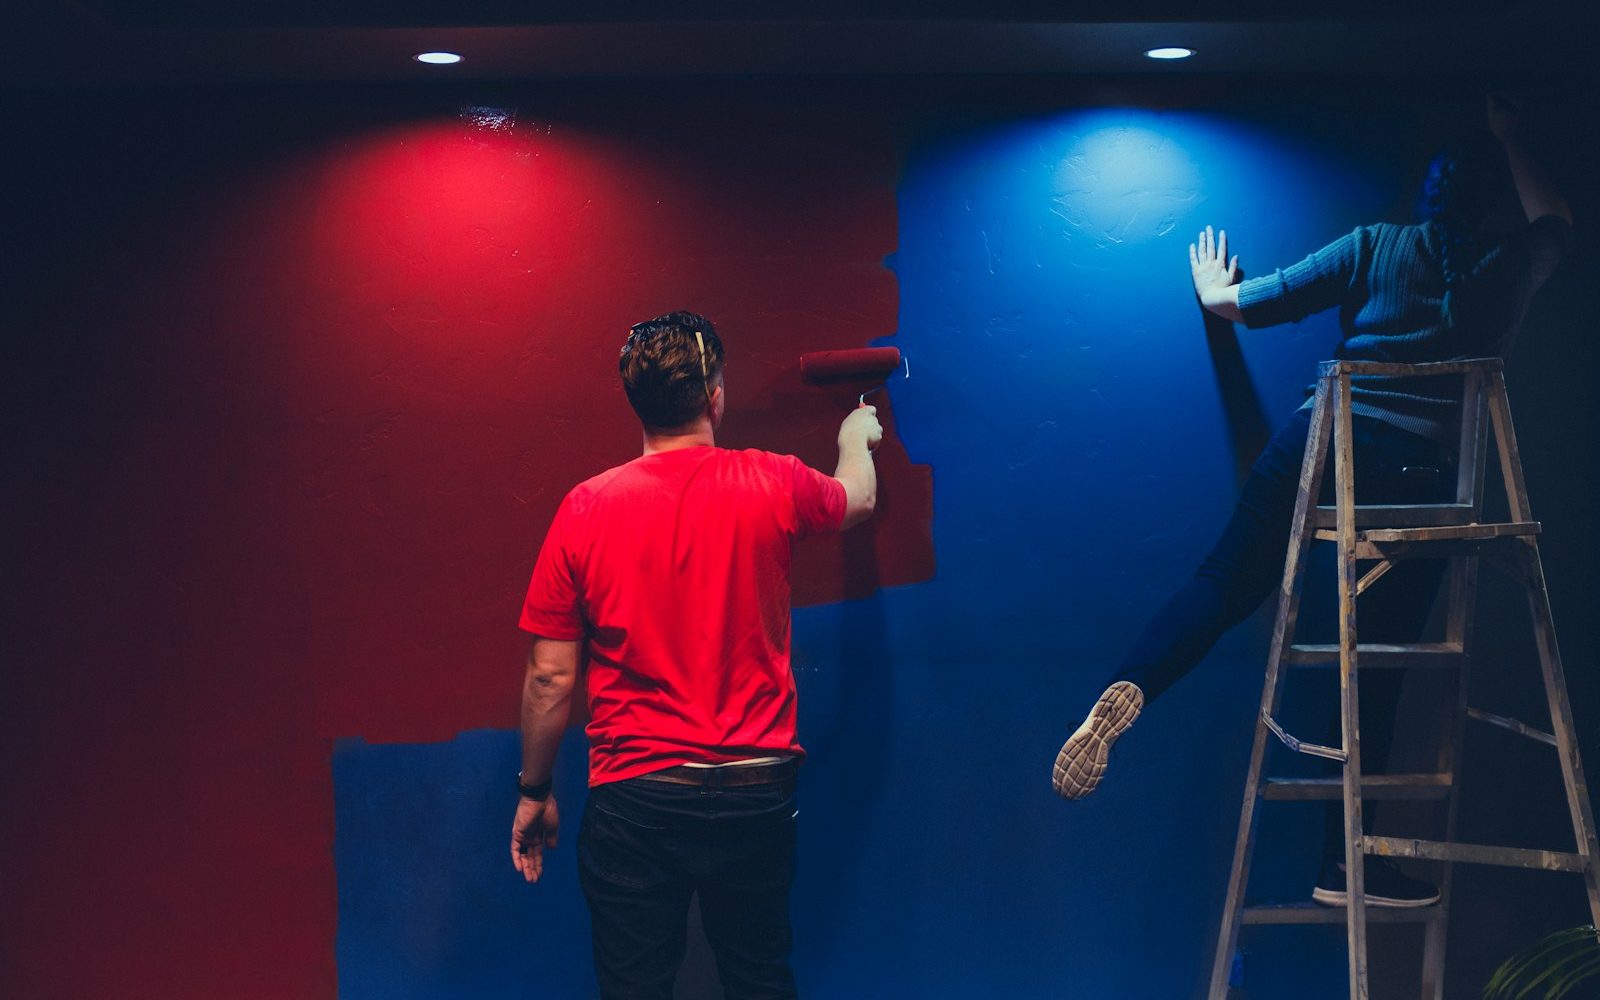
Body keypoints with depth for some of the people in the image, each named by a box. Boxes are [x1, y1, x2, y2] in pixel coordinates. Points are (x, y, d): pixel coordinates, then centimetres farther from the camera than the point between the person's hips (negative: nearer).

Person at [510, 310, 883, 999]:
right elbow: (857, 498, 20)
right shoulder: (771, 486, -5)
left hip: (634, 798, -1)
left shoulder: (585, 509, -6)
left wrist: (534, 793, 10)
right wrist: (856, 437, 43)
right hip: (754, 792, 1)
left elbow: (550, 676, -3)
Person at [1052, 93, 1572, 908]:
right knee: (1372, 668, 4)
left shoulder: (1375, 248, 10)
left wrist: (1216, 294, 32)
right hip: (1417, 473, -1)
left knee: (1225, 583, 8)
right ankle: (1343, 862, 10)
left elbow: (1254, 302, 12)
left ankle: (1126, 692, -22)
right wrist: (1510, 145, 45)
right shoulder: (1513, 269, 11)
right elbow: (1556, 220, 35)